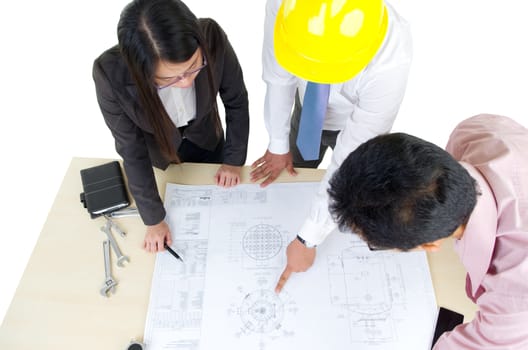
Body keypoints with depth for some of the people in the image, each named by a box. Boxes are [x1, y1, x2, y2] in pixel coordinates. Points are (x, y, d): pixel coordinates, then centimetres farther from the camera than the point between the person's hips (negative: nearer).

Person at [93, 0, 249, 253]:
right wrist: (153, 219, -16)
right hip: (158, 151, -1)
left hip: (207, 139, 1)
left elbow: (236, 100, -17)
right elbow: (131, 150, -23)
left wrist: (234, 159, -8)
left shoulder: (212, 38, -36)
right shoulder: (110, 74, -37)